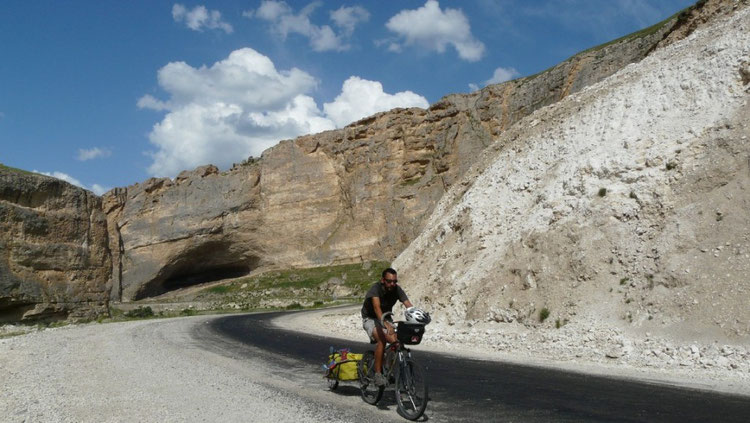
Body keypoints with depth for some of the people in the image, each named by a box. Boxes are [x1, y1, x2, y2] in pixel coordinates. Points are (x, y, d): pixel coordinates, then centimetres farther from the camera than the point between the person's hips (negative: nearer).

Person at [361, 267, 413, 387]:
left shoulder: (397, 290, -14)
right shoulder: (375, 289, -28)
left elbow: (409, 306, -23)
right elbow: (377, 307, -43)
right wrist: (386, 324, -59)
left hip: (386, 319, 5)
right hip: (370, 319, -5)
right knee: (382, 339, -31)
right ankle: (378, 374, -24)